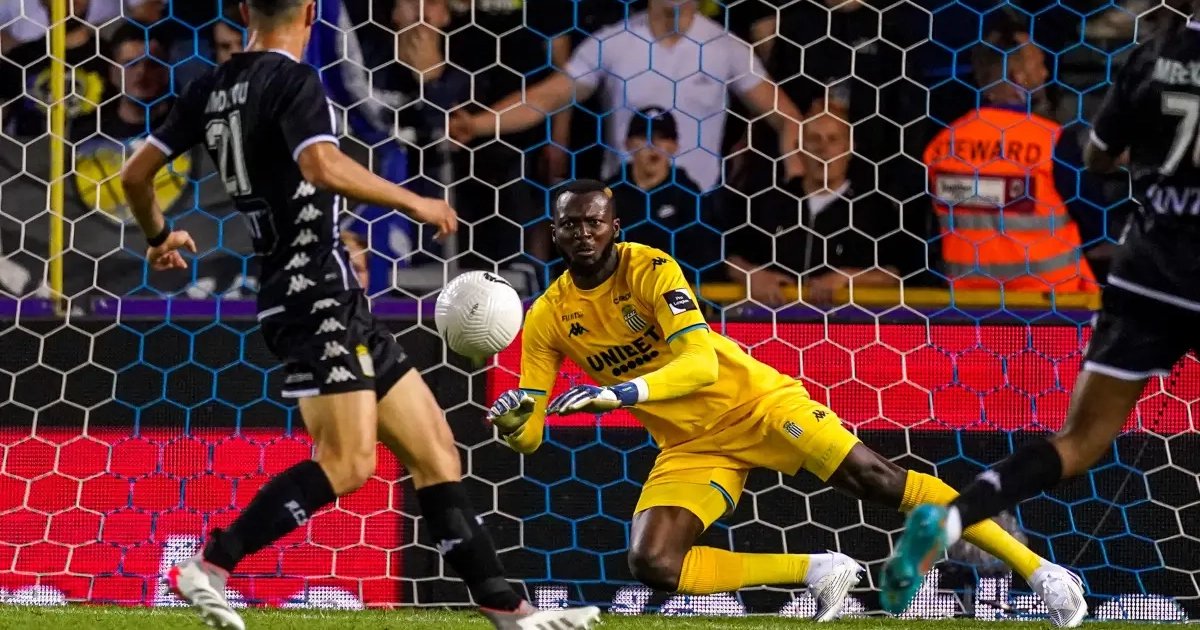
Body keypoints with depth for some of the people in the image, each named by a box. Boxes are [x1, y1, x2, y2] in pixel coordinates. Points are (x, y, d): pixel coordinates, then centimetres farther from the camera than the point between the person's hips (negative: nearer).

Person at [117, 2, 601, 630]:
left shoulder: (209, 89, 13)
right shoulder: (293, 81, -11)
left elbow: (136, 174, 17)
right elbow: (323, 166, -29)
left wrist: (159, 237, 37)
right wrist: (413, 202, -16)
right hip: (318, 293, -9)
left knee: (433, 450, 8)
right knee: (348, 462, -18)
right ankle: (208, 566, -17)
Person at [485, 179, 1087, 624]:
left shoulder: (649, 269, -17)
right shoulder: (548, 319, -4)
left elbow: (701, 363, -30)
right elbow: (530, 437, -2)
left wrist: (623, 392, -45)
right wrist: (509, 421, -27)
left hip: (754, 401, -4)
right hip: (691, 445, 4)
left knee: (877, 481, -17)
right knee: (652, 565, -19)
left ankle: (1035, 568, -11)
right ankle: (818, 573, -4)